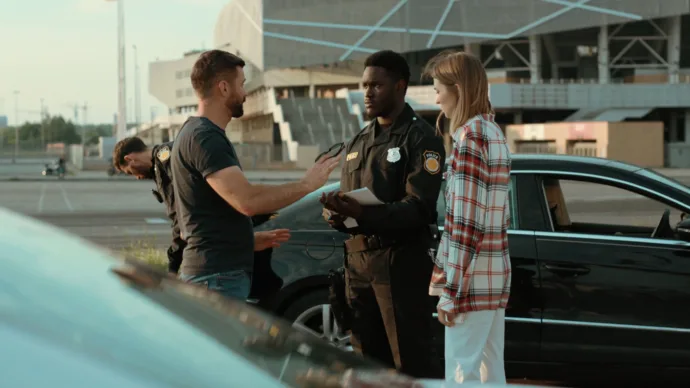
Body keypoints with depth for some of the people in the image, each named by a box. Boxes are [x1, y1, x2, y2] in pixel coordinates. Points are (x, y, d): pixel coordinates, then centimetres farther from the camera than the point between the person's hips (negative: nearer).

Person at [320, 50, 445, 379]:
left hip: (403, 264, -7)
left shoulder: (420, 138, -3)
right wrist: (337, 214, -3)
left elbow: (418, 208, -14)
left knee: (411, 364, -7)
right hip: (358, 264, 7)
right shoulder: (358, 142, 20)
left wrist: (362, 213, -27)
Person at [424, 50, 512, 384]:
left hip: (472, 279, -9)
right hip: (494, 276, 9)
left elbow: (464, 222, -18)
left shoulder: (470, 136, -13)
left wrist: (450, 290, -17)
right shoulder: (494, 133, 15)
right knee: (490, 373, 12)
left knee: (462, 376, -6)